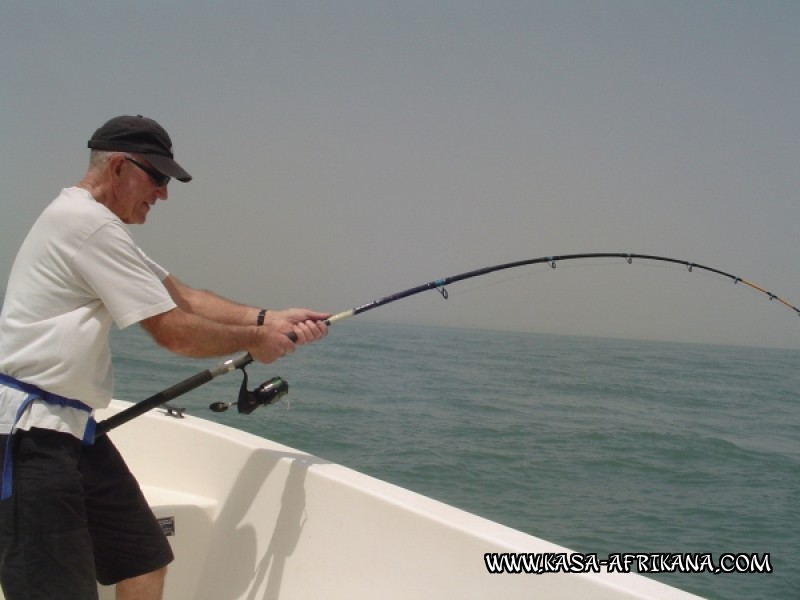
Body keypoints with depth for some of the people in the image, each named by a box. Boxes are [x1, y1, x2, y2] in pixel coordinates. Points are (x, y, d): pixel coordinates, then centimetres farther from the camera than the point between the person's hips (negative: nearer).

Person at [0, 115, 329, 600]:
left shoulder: (92, 225, 18)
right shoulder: (89, 223, -15)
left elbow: (183, 298, 14)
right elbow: (175, 334, -15)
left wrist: (269, 319, 3)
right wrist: (254, 339, -1)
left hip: (70, 427, 11)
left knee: (145, 561, 12)